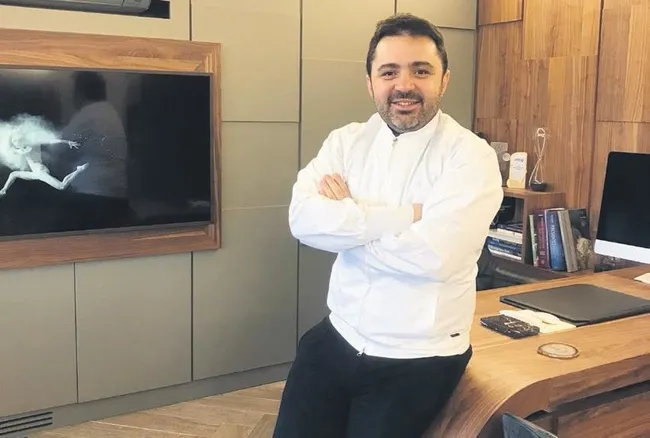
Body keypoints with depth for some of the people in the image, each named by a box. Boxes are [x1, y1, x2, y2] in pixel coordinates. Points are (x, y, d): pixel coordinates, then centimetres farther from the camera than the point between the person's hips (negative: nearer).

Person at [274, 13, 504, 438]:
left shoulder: (471, 154, -12)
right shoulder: (347, 141, 1)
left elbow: (435, 253, -25)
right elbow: (304, 217, -15)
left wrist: (345, 216, -14)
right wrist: (402, 216, -21)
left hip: (419, 359, -3)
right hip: (337, 339, 4)